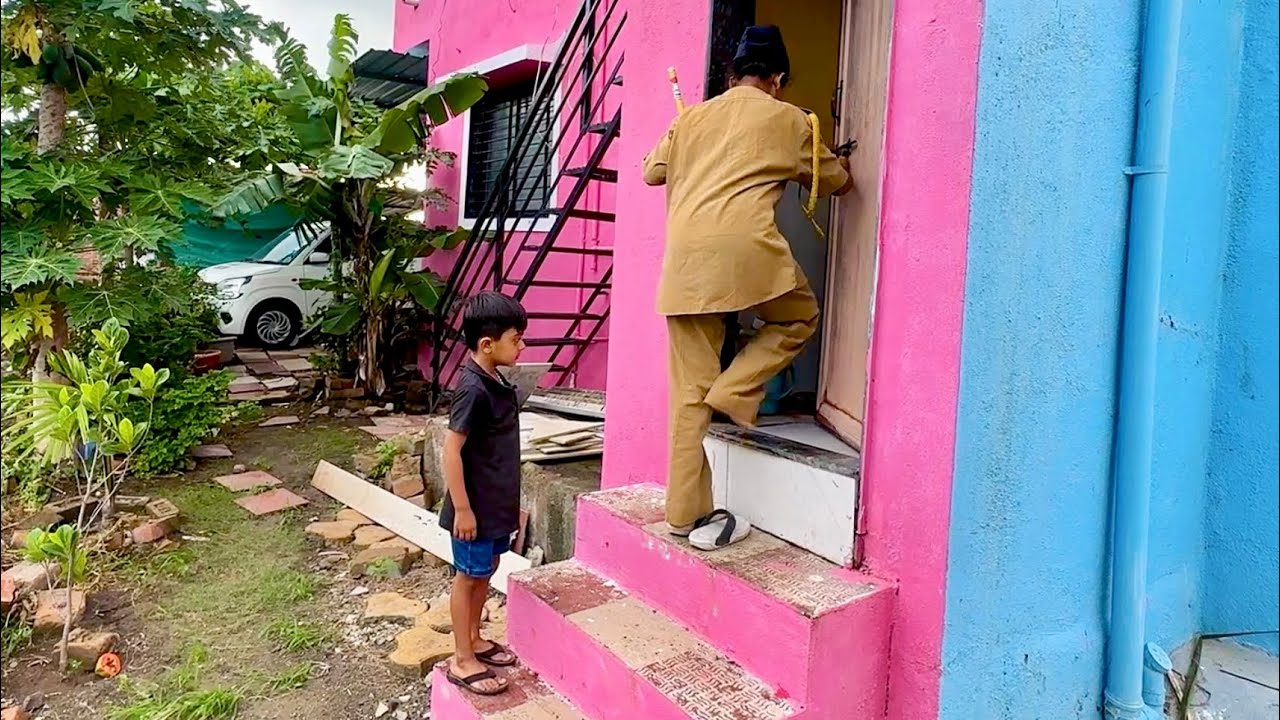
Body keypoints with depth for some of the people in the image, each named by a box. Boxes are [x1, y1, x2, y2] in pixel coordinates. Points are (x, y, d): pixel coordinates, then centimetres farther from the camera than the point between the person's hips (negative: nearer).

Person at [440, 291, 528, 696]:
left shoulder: (496, 382, 5)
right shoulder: (472, 389, -23)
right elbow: (452, 450, -23)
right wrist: (462, 508, -21)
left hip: (497, 502, 9)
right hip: (476, 506, -9)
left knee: (486, 572, 20)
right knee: (468, 577, 5)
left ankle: (474, 639, 38)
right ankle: (462, 661, 19)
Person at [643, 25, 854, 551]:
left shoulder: (693, 117, 23)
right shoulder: (788, 118, 15)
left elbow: (652, 172, 29)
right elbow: (835, 183, 26)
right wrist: (841, 165, 50)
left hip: (684, 255, 4)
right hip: (744, 247, -4)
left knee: (689, 391, 7)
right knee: (799, 316, 26)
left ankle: (685, 512, 11)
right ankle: (734, 391, 6)